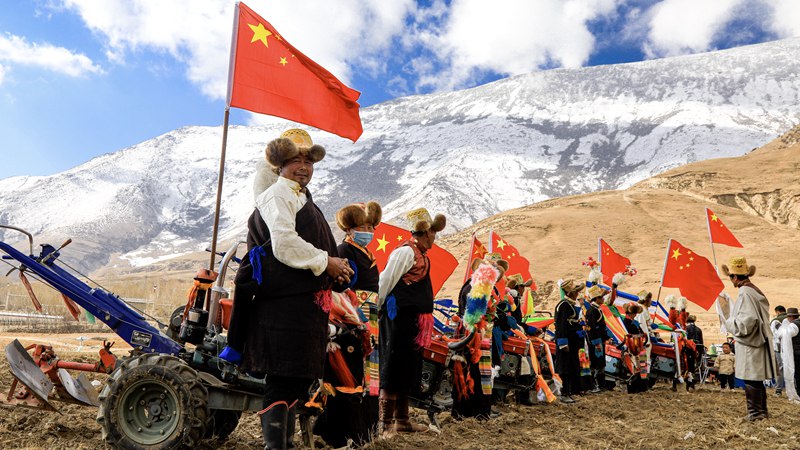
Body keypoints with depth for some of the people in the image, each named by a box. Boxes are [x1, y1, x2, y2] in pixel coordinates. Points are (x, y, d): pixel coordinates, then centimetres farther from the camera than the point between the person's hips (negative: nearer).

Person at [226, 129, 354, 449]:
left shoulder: (304, 199, 25)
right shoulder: (278, 194, -6)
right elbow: (284, 245, -20)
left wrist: (336, 272, 11)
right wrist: (325, 262, -12)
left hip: (306, 303, 10)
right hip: (283, 303, -10)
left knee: (298, 378, 16)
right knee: (282, 380, -7)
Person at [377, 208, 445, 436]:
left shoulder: (419, 254, 16)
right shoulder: (406, 251, -13)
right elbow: (386, 281, -14)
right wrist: (378, 310, -8)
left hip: (411, 321, 10)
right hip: (399, 317, -10)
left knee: (408, 370, 14)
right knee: (394, 369, -5)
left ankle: (401, 419, 23)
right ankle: (385, 423, 1)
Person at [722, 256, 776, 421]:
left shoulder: (745, 293, -18)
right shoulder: (755, 290, 12)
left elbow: (747, 321, -24)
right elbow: (761, 317, 18)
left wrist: (729, 322, -9)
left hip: (749, 345, -10)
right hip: (759, 341, 10)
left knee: (750, 380, -1)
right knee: (757, 380, 17)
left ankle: (755, 412, 5)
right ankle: (762, 410, 25)